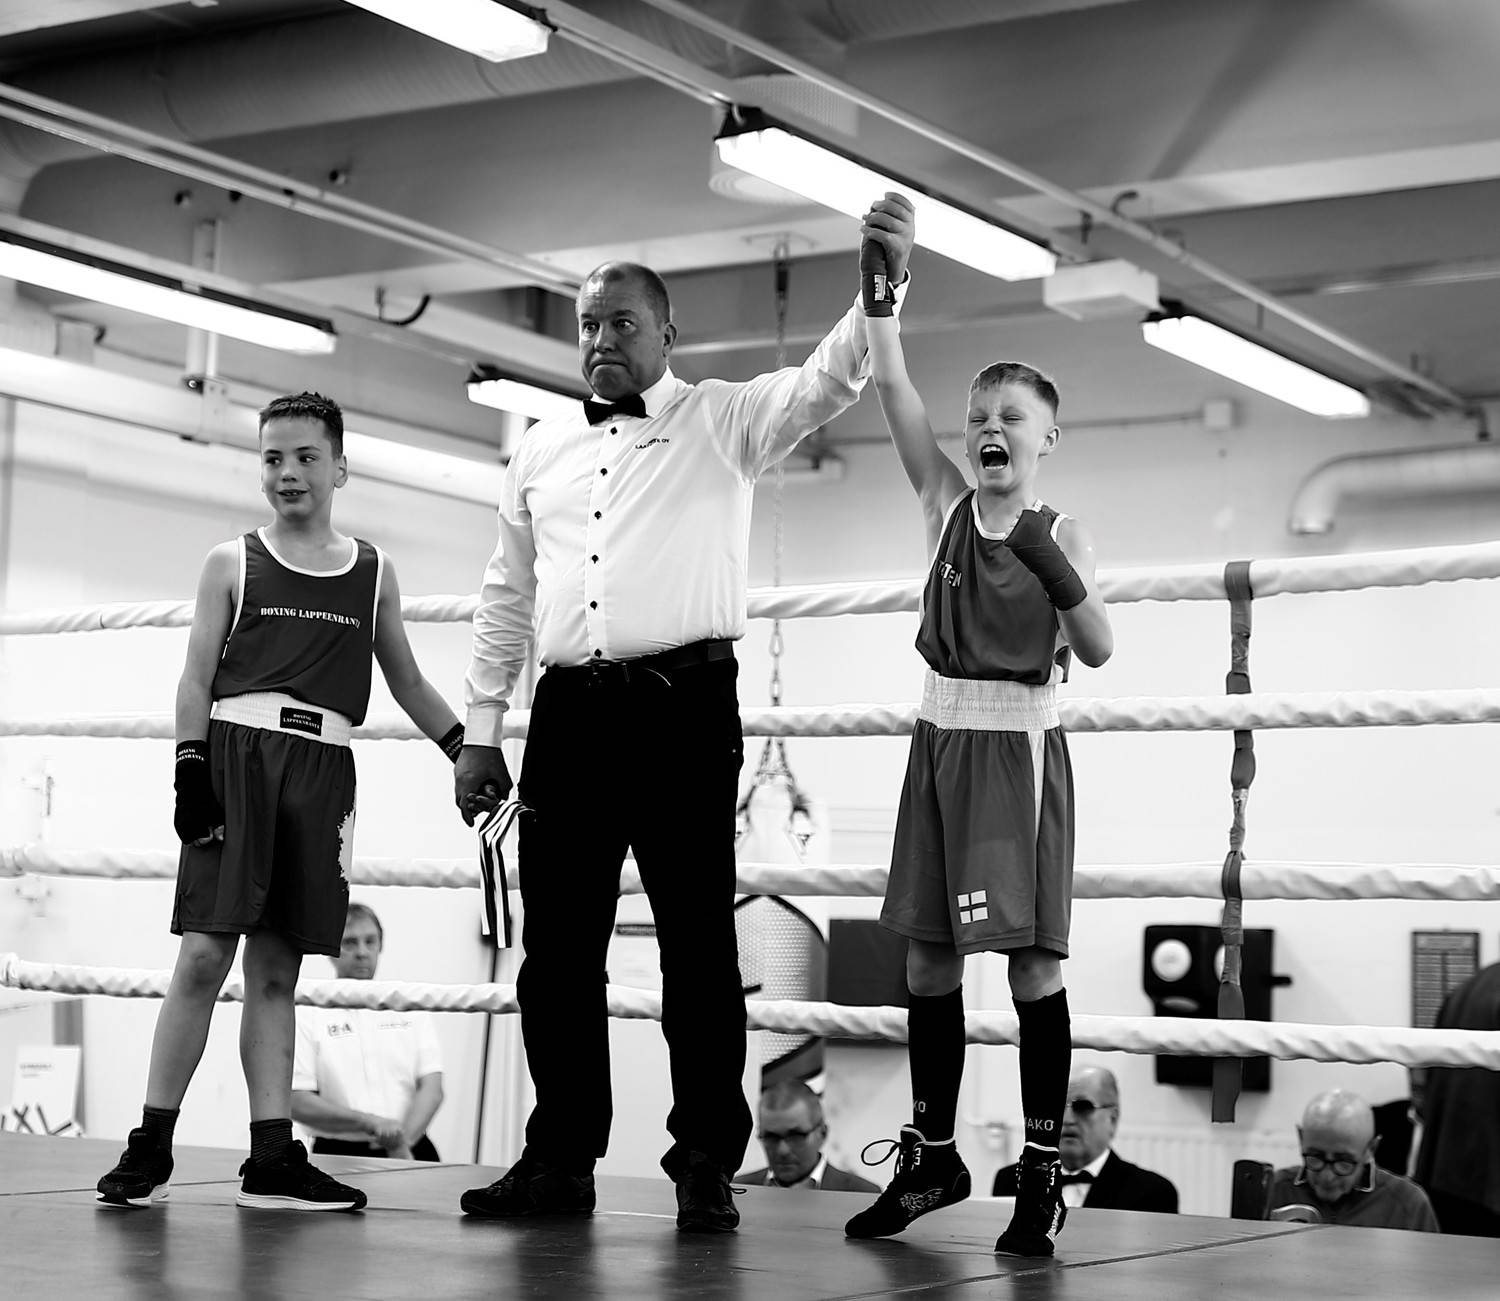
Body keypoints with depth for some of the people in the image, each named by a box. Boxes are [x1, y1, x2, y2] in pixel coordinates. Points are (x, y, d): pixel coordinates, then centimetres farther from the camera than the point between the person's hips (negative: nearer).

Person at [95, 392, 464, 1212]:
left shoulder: (371, 572, 15)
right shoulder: (232, 563, 9)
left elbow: (406, 683, 22)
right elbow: (198, 676, 4)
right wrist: (191, 769, -8)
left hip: (322, 768, 2)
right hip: (238, 752, -2)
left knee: (277, 966, 5)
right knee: (204, 953, -8)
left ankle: (273, 1157, 5)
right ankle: (151, 1148, -2)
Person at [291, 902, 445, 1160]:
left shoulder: (410, 1008, 16)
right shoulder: (307, 1014, 6)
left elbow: (432, 1087, 7)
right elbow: (297, 1103, -3)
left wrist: (403, 1140, -11)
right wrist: (369, 1122, -14)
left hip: (409, 1152, 2)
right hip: (338, 1156, -2)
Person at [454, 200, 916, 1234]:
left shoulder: (720, 423, 7)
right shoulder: (541, 452, 19)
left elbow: (827, 382, -9)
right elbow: (508, 599, 20)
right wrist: (483, 732, 16)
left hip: (682, 704, -4)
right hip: (570, 711, 5)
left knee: (699, 944, -3)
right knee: (559, 948, 6)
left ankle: (707, 1167, 2)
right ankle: (562, 1158, 15)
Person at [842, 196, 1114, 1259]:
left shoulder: (1061, 534, 2)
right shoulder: (946, 504, 7)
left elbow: (1099, 650, -6)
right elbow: (895, 392, -2)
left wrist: (1056, 572, -20)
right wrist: (880, 300, -12)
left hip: (1022, 745, -3)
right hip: (942, 740, 3)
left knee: (1033, 962, -4)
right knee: (929, 958, 8)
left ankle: (1043, 1172, 4)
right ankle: (932, 1156, 21)